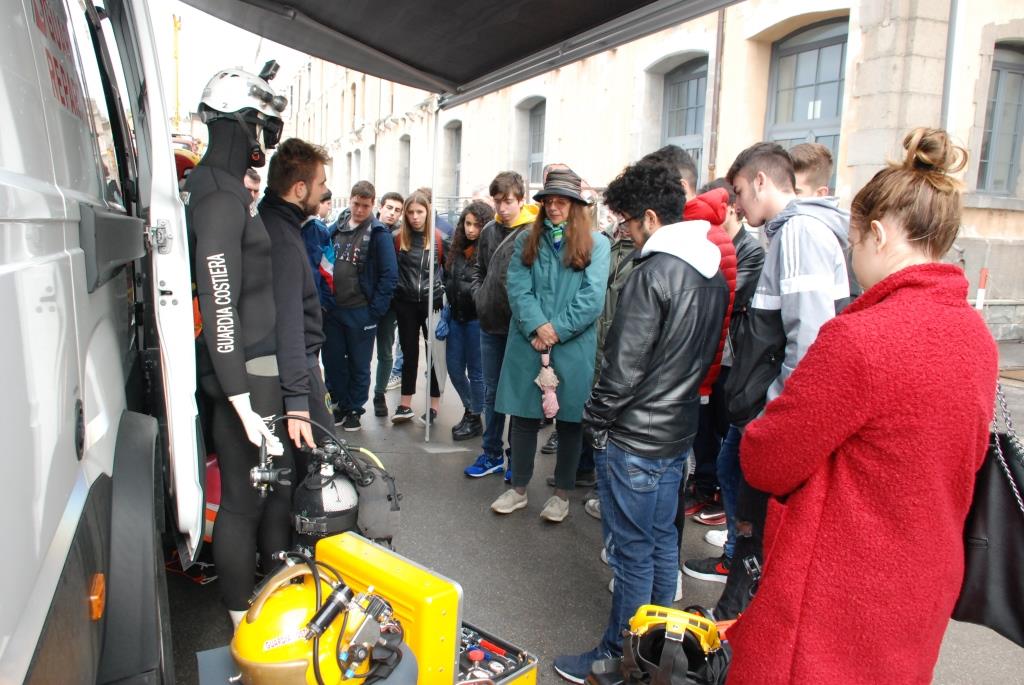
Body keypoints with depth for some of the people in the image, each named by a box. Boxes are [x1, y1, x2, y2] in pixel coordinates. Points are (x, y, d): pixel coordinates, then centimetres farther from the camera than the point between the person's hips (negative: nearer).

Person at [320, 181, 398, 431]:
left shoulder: (378, 233, -8)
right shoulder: (337, 229, 8)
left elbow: (389, 275, -11)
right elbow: (326, 264, 16)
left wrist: (375, 309, -14)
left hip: (361, 311, -5)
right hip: (334, 309, 5)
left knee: (359, 364, 8)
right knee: (332, 360, 12)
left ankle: (355, 409, 23)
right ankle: (342, 404, 29)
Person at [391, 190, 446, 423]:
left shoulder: (439, 238, -4)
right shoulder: (399, 238, 1)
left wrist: (444, 292, 2)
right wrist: (393, 296, 4)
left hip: (433, 302, -2)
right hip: (406, 303, 2)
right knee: (409, 353, 9)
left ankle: (434, 404, 17)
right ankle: (405, 405, 17)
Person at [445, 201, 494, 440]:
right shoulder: (457, 249, 9)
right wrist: (447, 308, 13)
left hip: (477, 318, -7)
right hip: (456, 316, 7)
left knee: (475, 371, 6)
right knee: (454, 369, 13)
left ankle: (475, 419, 22)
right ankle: (470, 409, 34)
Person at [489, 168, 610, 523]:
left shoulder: (595, 244, 0)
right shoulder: (526, 240, 9)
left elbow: (592, 297, -9)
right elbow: (517, 288, -2)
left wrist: (557, 330, -16)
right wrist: (536, 327, -17)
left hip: (573, 348, -2)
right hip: (527, 345, 2)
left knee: (569, 421, 9)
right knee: (524, 417, 11)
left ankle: (562, 493, 26)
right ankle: (518, 488, 27)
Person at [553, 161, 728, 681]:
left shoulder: (653, 274, -20)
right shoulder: (714, 273, 6)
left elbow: (623, 365, -21)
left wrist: (596, 419, -8)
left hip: (634, 439, -9)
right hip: (679, 429, 9)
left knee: (632, 551, 5)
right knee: (661, 541, 21)